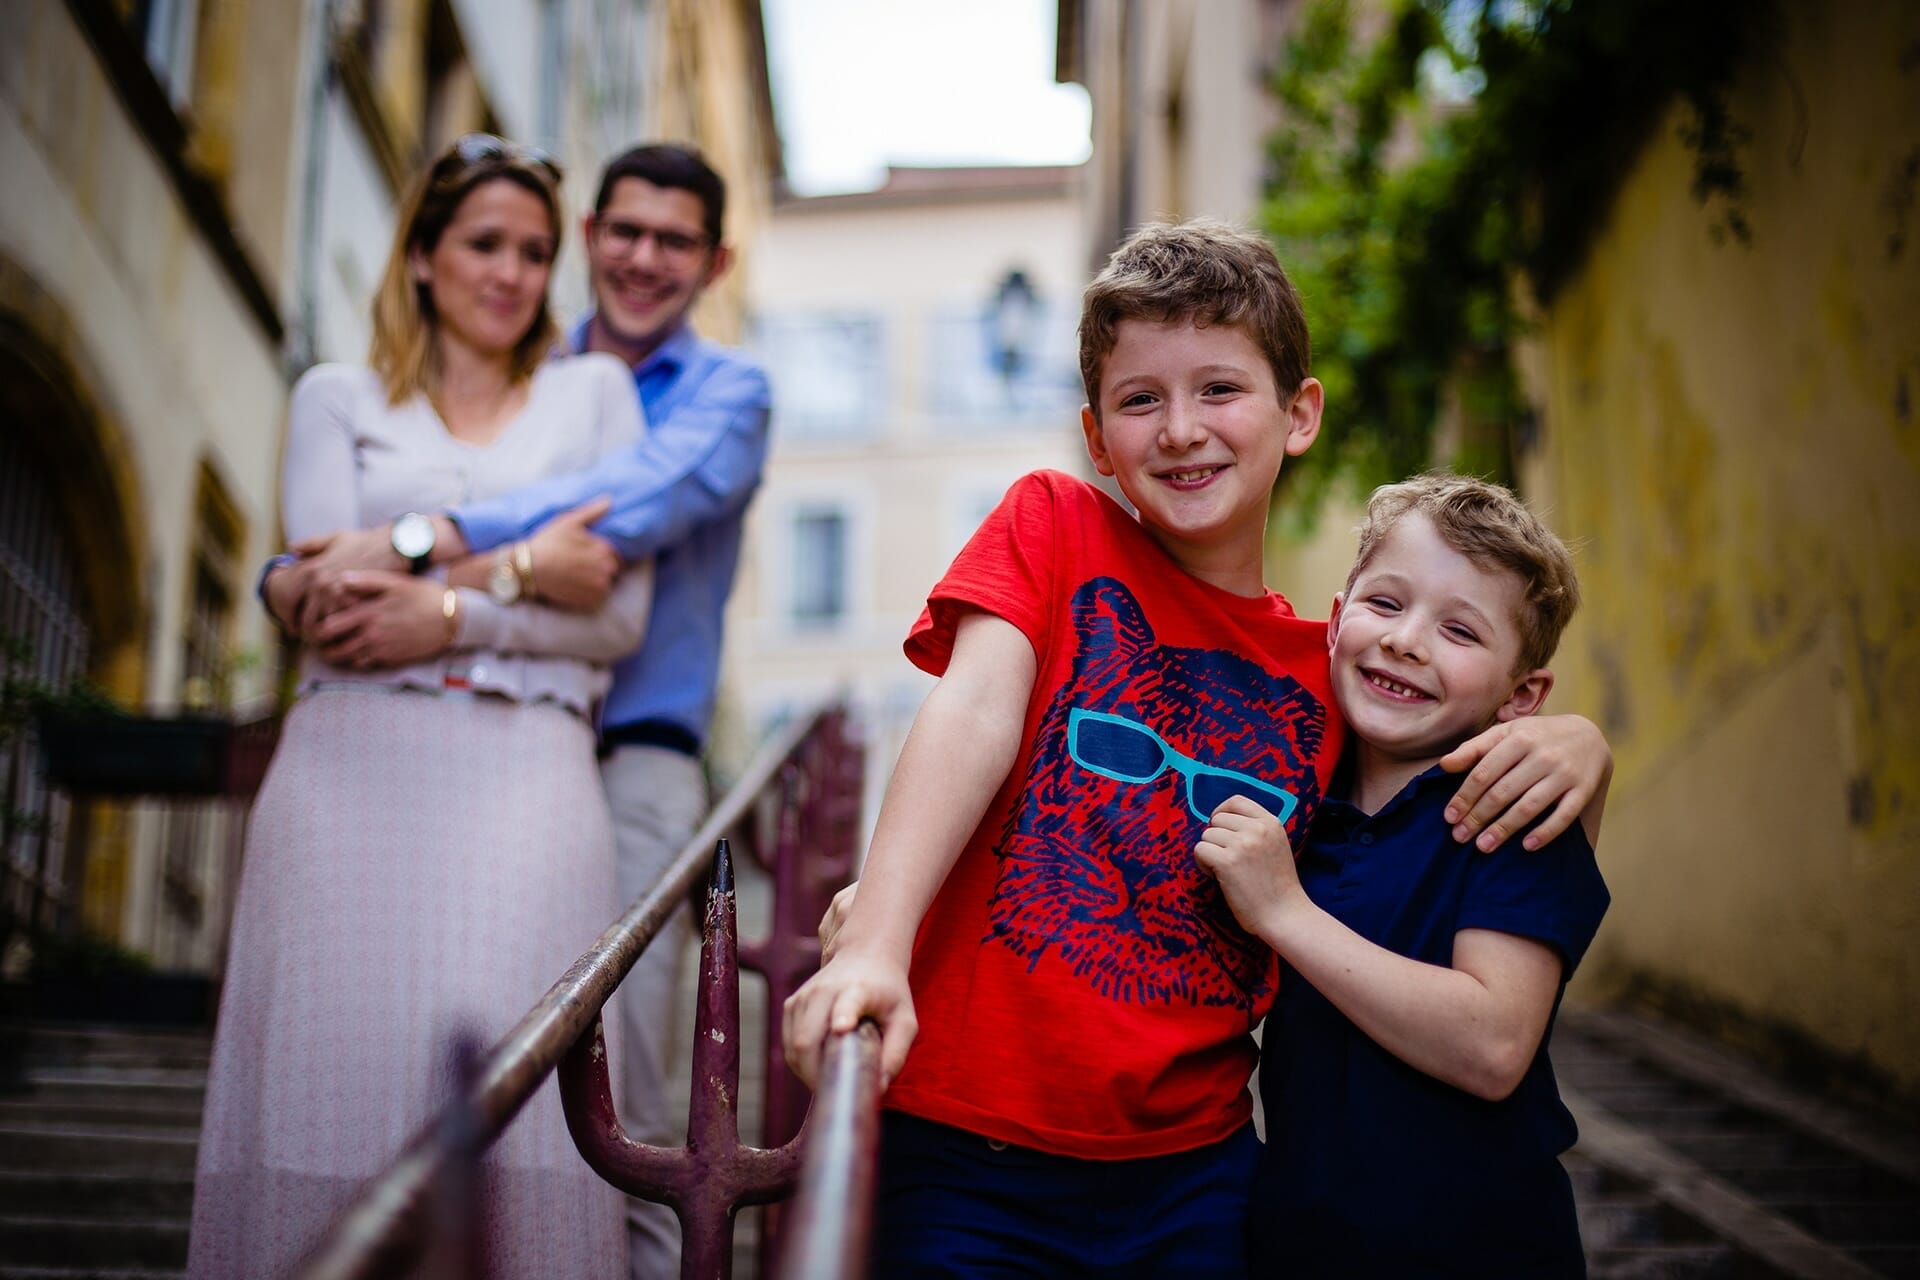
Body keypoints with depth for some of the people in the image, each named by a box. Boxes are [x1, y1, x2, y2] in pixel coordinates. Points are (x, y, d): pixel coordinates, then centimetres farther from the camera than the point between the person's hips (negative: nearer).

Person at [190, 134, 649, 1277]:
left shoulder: (595, 391, 17)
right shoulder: (338, 398, 18)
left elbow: (620, 616, 7)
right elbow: (323, 585, 2)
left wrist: (455, 613, -7)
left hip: (525, 770, 0)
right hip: (353, 766, 1)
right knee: (337, 1072, -7)